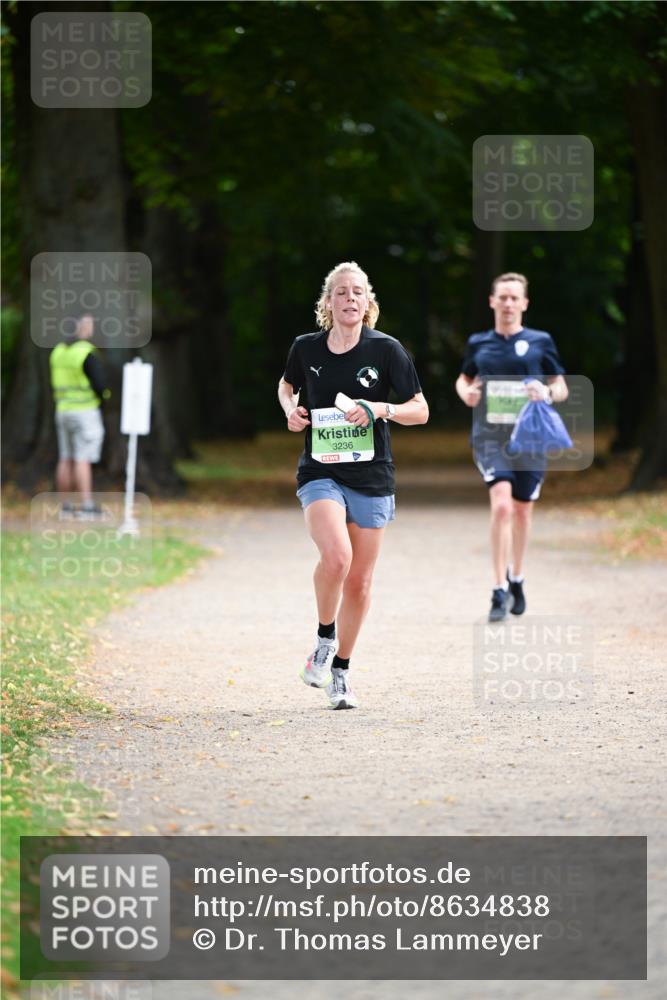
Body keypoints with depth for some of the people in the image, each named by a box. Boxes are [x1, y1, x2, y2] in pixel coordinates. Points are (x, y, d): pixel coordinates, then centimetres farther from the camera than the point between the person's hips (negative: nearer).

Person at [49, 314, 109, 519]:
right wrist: (103, 394, 4)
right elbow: (100, 385, -18)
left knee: (66, 460, 10)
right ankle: (87, 505, -10)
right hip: (85, 412, -7)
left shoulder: (59, 351, 8)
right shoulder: (88, 354, -16)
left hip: (63, 410, 7)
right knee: (83, 461, -8)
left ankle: (65, 506, 11)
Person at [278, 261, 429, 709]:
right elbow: (287, 386, 22)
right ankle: (324, 639, -2)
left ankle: (340, 672, 24)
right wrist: (291, 410, 1)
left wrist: (381, 409, -19)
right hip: (321, 473, -1)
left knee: (359, 581, 6)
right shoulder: (307, 348, 0)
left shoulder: (386, 349, -5)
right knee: (336, 555, -27)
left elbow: (421, 410, -1)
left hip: (371, 478, 1)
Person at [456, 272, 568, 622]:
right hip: (490, 437, -1)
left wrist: (547, 393, -15)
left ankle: (516, 579, 37)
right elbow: (464, 378, 24)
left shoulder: (540, 342, 2)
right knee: (501, 505, -19)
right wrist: (465, 392, 1)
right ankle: (499, 591, -17)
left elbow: (562, 388, 8)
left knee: (522, 510, 12)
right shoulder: (478, 343, 7)